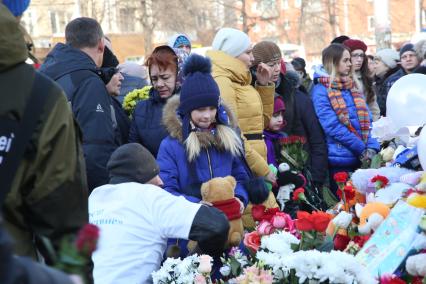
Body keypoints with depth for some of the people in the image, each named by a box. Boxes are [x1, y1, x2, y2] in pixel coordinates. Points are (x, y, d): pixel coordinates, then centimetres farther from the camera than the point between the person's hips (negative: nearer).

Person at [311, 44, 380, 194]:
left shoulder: (352, 87, 14)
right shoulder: (321, 91, -7)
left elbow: (366, 120, 9)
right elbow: (333, 127, -15)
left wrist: (372, 147, -8)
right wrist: (362, 149, -15)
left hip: (362, 158, 6)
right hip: (340, 159, -6)